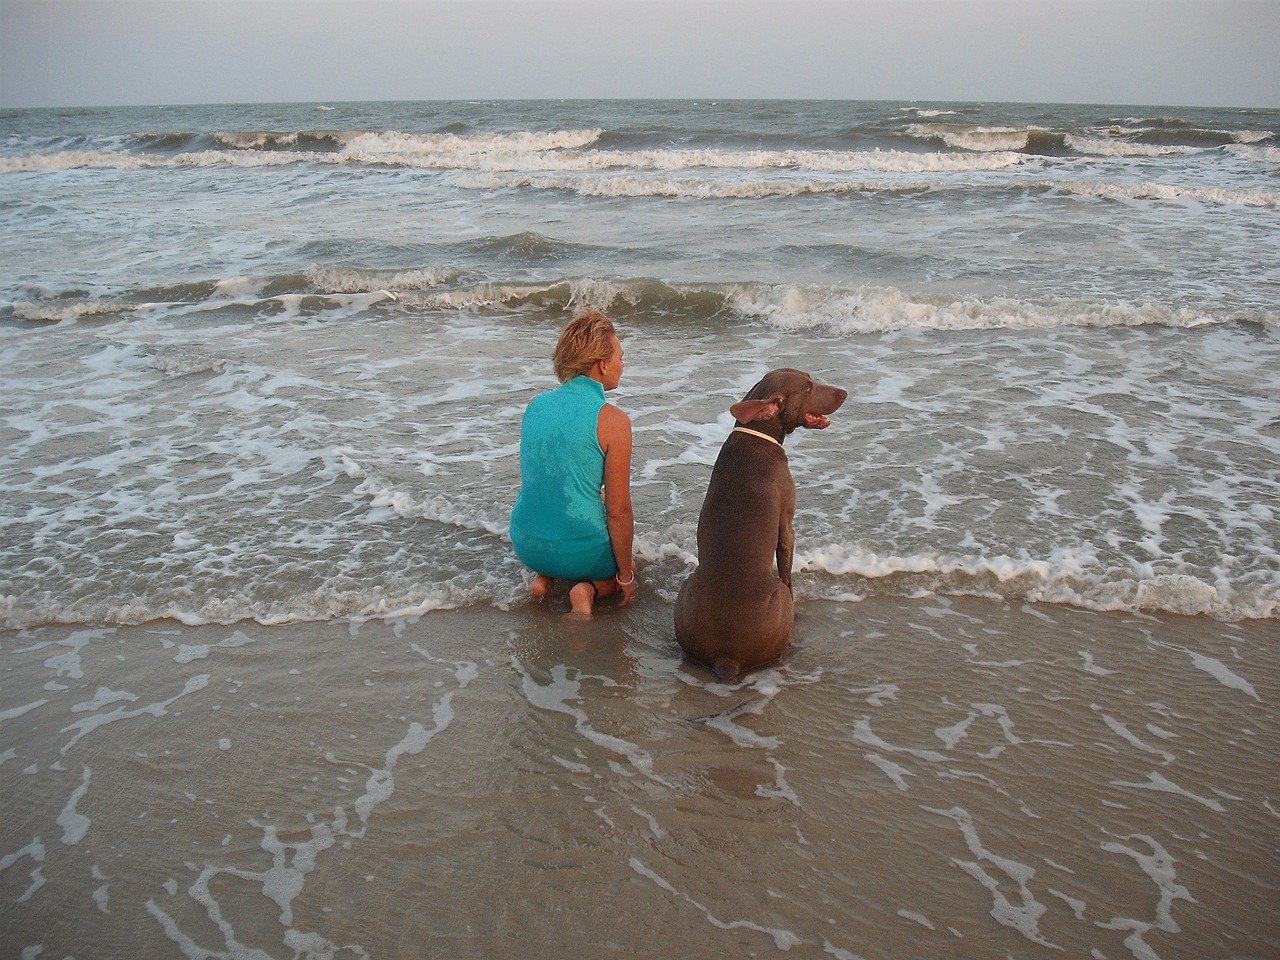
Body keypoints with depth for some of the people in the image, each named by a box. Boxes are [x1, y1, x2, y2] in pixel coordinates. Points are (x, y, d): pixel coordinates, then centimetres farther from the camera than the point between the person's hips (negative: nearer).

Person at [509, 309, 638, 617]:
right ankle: (590, 589, -2)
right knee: (626, 566, 29)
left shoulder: (535, 405, 1)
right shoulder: (613, 421, -17)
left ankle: (544, 576, 10)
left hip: (525, 545, 6)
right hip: (580, 552, -6)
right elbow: (618, 511, -14)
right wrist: (625, 576, -1)